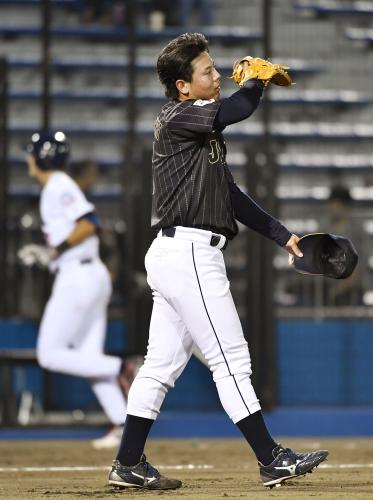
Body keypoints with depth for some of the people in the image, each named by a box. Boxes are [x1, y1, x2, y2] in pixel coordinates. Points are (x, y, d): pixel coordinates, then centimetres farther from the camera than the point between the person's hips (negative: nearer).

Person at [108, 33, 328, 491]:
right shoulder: (177, 118, -10)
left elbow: (229, 195, 22)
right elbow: (237, 109, -23)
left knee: (162, 363, 10)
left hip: (176, 258, 10)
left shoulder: (203, 130, 19)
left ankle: (129, 465, 14)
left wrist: (281, 236, 18)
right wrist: (258, 77, -1)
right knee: (231, 359, -6)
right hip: (188, 252, -10)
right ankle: (272, 461, -4)